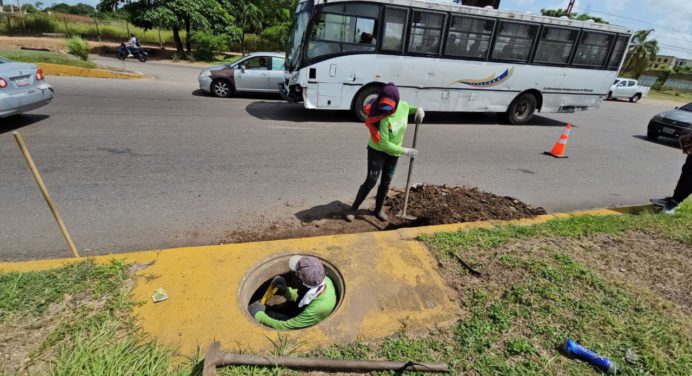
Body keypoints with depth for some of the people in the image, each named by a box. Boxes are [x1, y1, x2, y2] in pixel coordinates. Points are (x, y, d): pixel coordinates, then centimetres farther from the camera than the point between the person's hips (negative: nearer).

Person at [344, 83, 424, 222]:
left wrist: (418, 109, -7)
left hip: (393, 152, 6)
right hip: (377, 150, -5)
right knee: (371, 181, -7)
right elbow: (384, 144, -29)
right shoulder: (384, 119, -30)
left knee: (386, 182, 11)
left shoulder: (404, 106, -14)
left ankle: (379, 209, 28)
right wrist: (405, 151, -27)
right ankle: (354, 208, 8)